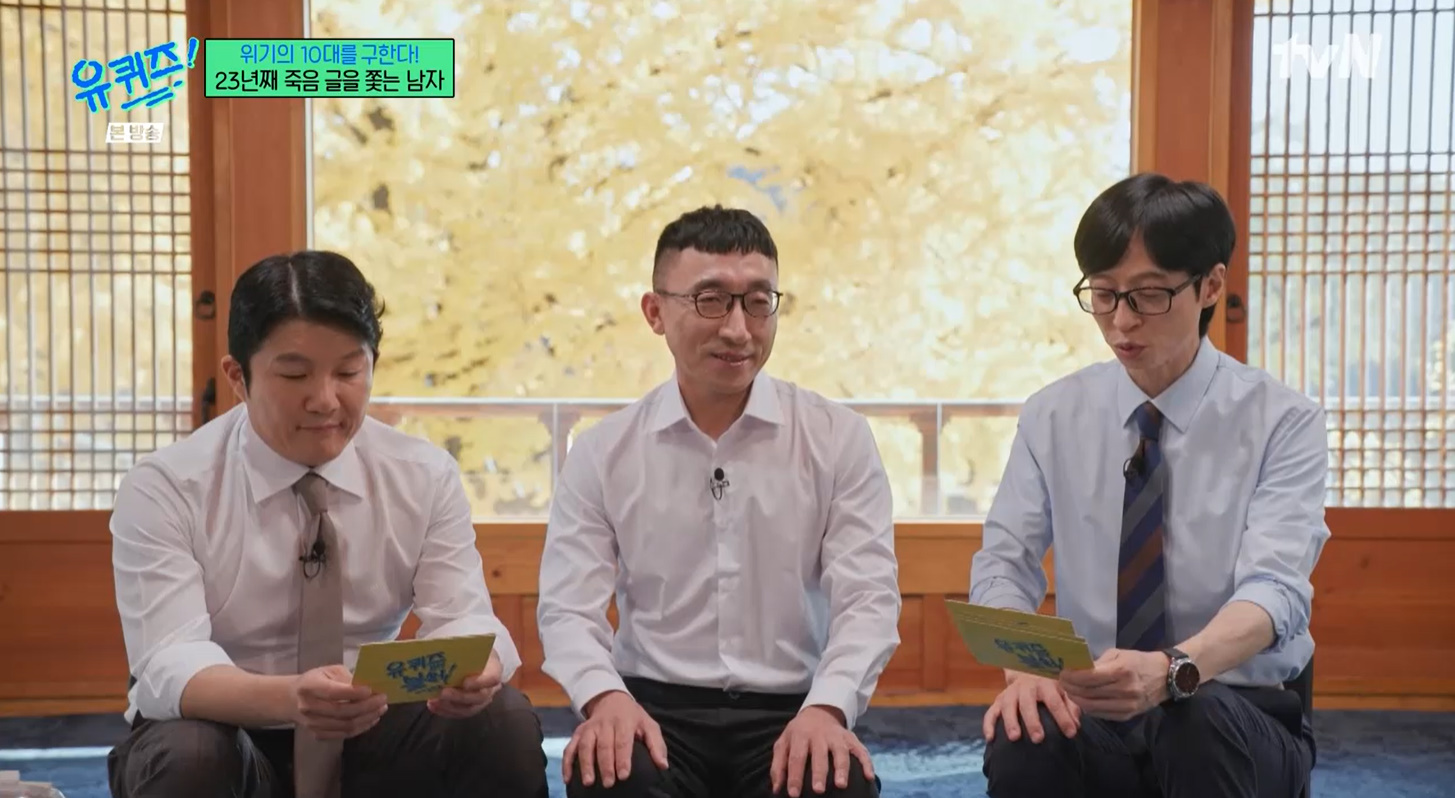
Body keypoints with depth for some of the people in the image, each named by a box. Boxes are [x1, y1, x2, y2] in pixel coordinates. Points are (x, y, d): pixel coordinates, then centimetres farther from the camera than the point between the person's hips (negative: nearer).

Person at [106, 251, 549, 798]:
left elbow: (460, 618, -12)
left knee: (502, 720, -24)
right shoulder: (162, 491, -14)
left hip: (369, 738, 2)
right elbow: (170, 667, -25)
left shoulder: (426, 476, -5)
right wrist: (286, 697, -47)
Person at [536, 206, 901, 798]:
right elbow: (568, 607, 1)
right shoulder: (602, 453, 5)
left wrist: (827, 708, -22)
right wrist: (605, 696, -21)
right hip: (654, 707, 0)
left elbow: (868, 598, -3)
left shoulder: (838, 438, 3)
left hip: (791, 712, 0)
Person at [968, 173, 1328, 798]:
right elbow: (1003, 565, -2)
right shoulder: (1052, 416, 4)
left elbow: (1274, 587, -19)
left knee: (1200, 719, -36)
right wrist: (1024, 667, -25)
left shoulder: (1283, 421, -6)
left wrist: (1170, 671, -41)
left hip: (1236, 722, -1)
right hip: (1089, 716, 2)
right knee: (1021, 742, -32)